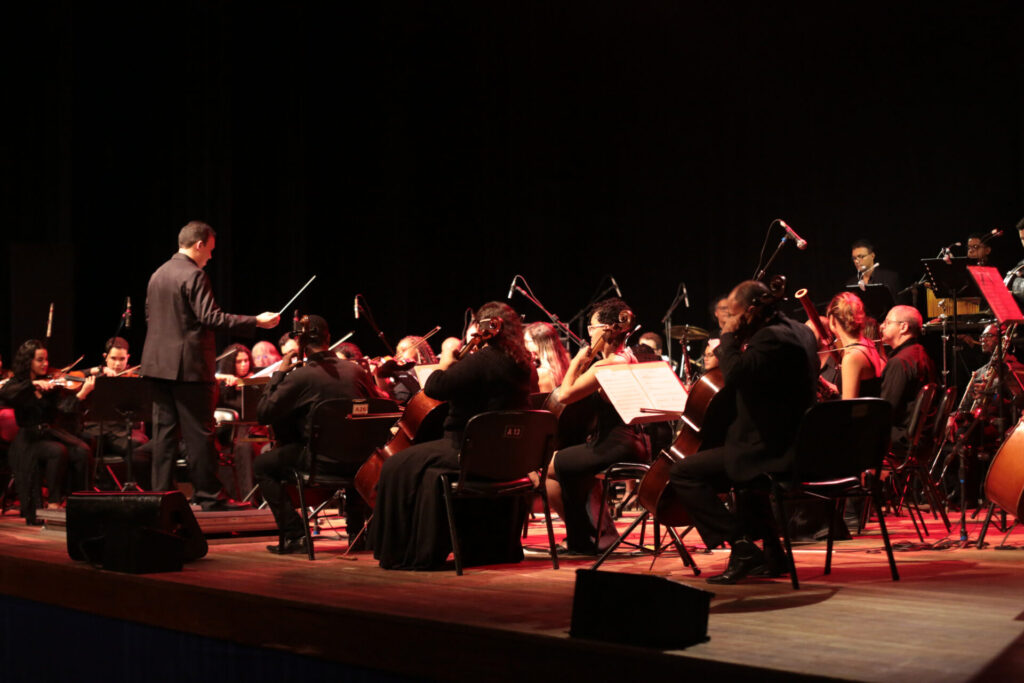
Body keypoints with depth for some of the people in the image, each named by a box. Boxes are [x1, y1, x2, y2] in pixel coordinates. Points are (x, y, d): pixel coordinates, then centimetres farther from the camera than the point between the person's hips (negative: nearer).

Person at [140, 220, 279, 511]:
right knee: (198, 432, -3)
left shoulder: (157, 275, 13)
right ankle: (209, 495, 1)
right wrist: (256, 321, -19)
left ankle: (162, 492, 10)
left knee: (164, 430, 9)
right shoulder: (194, 276, -13)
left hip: (157, 364, 8)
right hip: (188, 365, -8)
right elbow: (211, 318, -21)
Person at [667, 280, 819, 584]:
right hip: (795, 442, 11)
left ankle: (741, 546, -14)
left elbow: (736, 375, -28)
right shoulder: (799, 331, 13)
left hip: (772, 451, -11)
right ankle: (771, 553, 35)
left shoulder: (772, 337, -19)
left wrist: (728, 338, -14)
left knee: (682, 473, -10)